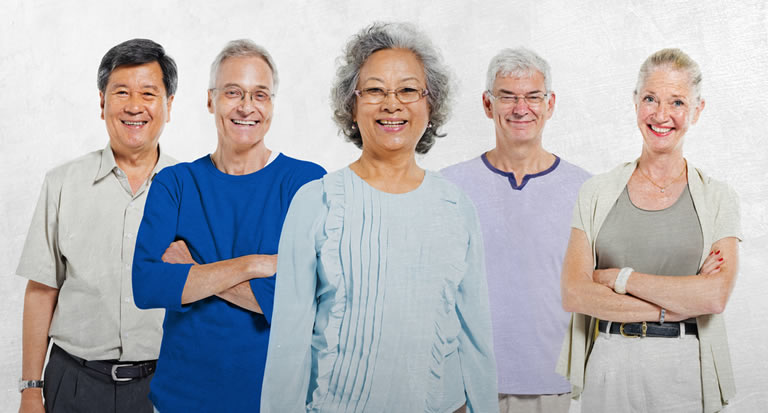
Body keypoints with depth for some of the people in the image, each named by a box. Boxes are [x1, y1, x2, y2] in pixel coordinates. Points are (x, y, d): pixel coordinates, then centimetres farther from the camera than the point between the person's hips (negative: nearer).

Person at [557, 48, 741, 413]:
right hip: (607, 371, 1)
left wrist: (619, 278, -12)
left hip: (684, 374, 0)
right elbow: (573, 294, -8)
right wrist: (671, 307, -13)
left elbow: (715, 296, -13)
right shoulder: (597, 193, 2)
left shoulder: (716, 199, 1)